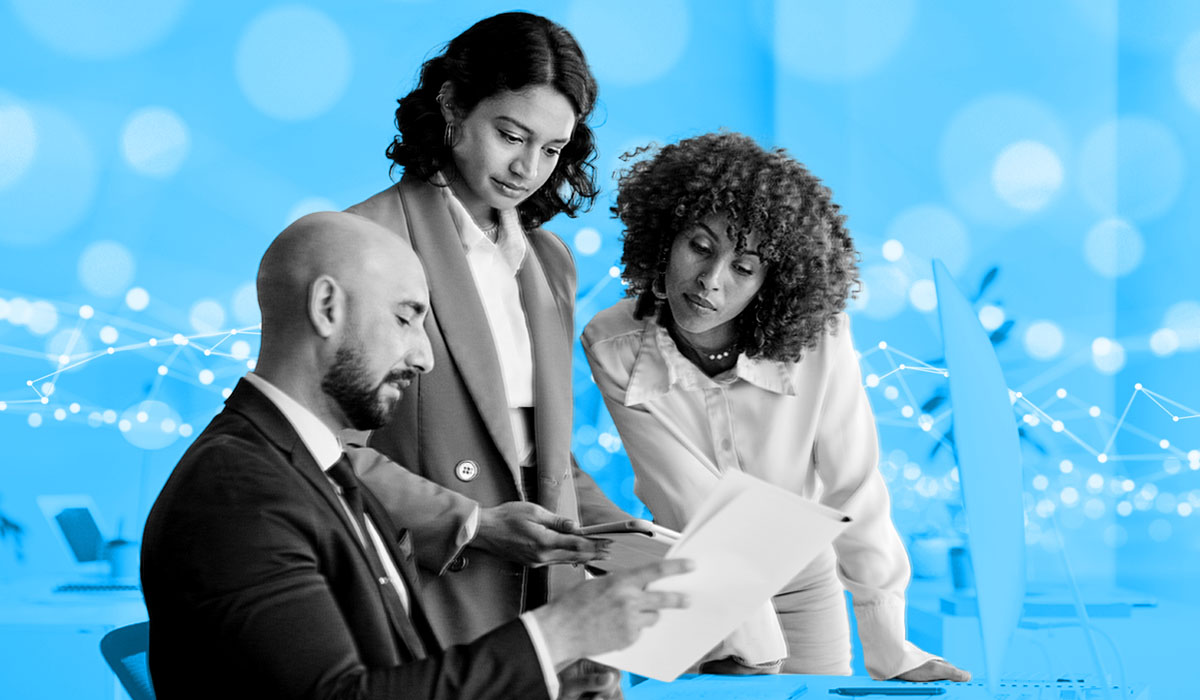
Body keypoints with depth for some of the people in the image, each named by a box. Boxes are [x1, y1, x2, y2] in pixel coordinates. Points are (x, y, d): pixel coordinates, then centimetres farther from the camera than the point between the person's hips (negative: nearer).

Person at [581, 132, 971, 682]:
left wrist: (890, 655, -17)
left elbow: (853, 494, -20)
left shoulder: (816, 339, -25)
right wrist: (748, 642, -25)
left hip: (804, 592, 0)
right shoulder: (613, 349, -23)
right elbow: (699, 506, -25)